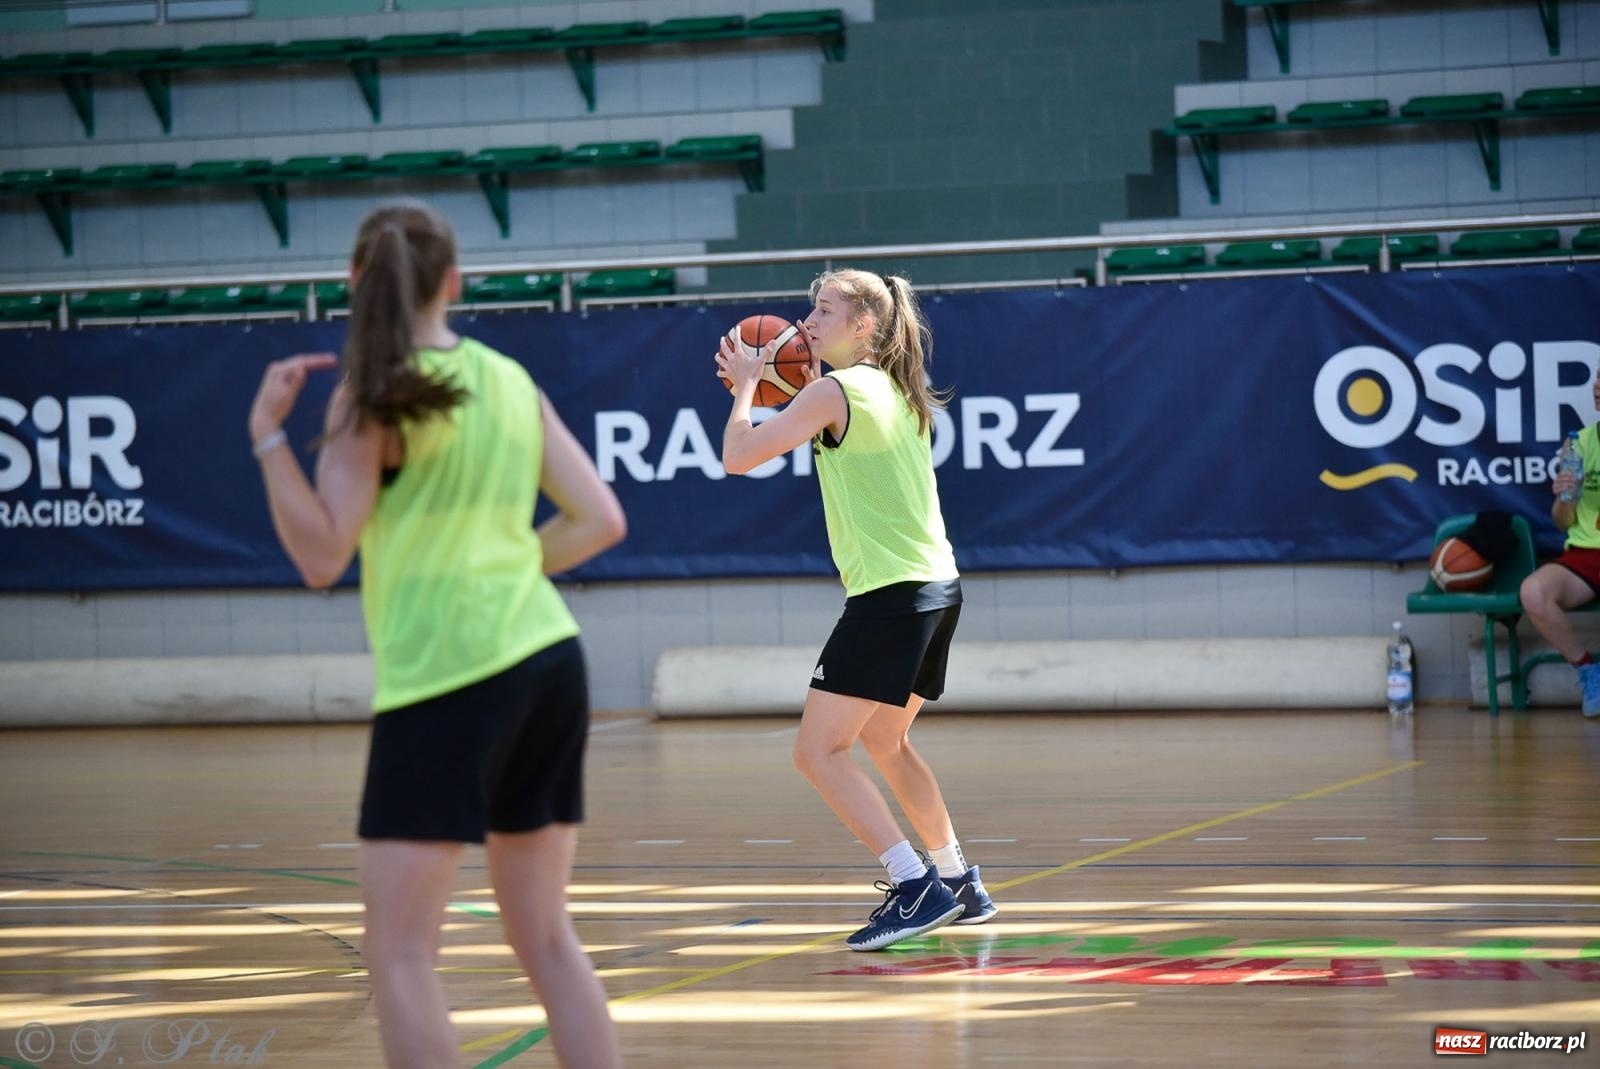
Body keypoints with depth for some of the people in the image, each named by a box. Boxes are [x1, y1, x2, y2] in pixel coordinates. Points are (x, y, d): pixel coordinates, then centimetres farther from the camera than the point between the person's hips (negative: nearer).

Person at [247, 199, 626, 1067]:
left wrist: (268, 432, -9)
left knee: (400, 954, -3)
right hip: (548, 662, 6)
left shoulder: (375, 399, -8)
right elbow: (601, 520, 8)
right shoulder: (514, 384, 9)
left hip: (442, 678, -6)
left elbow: (321, 556, -11)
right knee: (546, 938, 14)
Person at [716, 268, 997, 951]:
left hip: (889, 596, -9)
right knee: (884, 743, 26)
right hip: (939, 587, 9)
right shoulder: (899, 393, 13)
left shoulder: (833, 391, -11)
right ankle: (960, 885, 29)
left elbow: (737, 457, -8)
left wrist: (745, 387, 8)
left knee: (819, 753, -8)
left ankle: (917, 887, -16)